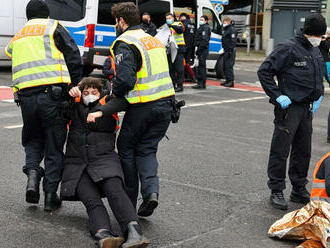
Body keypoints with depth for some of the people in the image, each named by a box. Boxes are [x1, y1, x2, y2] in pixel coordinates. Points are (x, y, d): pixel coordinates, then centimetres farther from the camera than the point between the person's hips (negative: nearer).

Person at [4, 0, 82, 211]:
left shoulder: (17, 37, 26)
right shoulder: (53, 27, 10)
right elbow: (74, 57, 2)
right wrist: (76, 86, 9)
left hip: (24, 95, 4)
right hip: (52, 93, -4)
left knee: (33, 140, 23)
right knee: (54, 146, 6)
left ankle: (32, 173, -1)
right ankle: (51, 195, 5)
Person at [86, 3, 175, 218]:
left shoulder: (125, 44, -9)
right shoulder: (154, 40, 18)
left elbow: (125, 79, -21)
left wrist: (113, 95, -1)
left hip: (142, 108, -7)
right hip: (166, 103, 7)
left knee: (127, 149, 12)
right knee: (147, 150, 15)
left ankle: (129, 200, 17)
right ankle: (151, 190, -6)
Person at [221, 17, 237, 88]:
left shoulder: (232, 29, -11)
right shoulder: (226, 29, 21)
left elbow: (233, 41, -19)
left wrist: (231, 50, -24)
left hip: (230, 50, -11)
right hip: (226, 50, 11)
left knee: (229, 66, -13)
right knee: (225, 66, 12)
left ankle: (231, 81, -13)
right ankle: (227, 80, 18)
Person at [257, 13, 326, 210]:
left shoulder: (316, 52, 12)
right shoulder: (288, 49, -12)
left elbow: (320, 77, 28)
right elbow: (264, 71, -13)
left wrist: (319, 97, 15)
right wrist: (277, 96, -16)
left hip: (307, 109, 8)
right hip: (289, 107, -8)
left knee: (304, 151, 14)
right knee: (281, 151, -2)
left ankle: (299, 190, 25)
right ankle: (276, 191, 8)